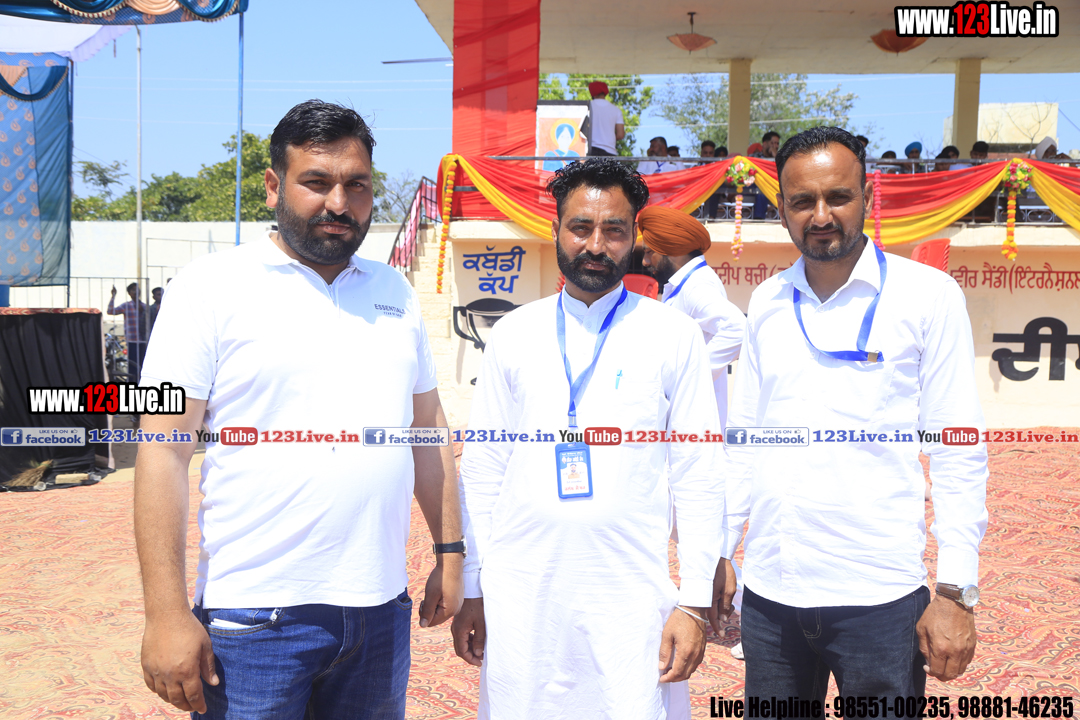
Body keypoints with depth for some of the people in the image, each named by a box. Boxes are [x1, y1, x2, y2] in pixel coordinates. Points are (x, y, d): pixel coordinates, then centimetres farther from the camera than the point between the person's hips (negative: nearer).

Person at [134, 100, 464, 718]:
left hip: (382, 610, 5)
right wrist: (166, 614, -13)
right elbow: (164, 451, -9)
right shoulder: (213, 285, -5)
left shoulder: (395, 292, 10)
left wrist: (450, 553, 12)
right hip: (256, 618, -4)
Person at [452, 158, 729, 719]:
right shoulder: (513, 334, 4)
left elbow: (699, 477, -1)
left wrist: (695, 603, -5)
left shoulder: (673, 336, -1)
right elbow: (482, 470, 6)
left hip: (632, 597, -1)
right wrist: (470, 590, 5)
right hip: (519, 596, 2)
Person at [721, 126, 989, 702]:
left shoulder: (929, 296, -4)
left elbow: (958, 454, -4)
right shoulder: (766, 302, 6)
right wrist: (718, 556, 9)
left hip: (879, 595, -3)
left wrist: (956, 593, -8)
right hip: (768, 594, 4)